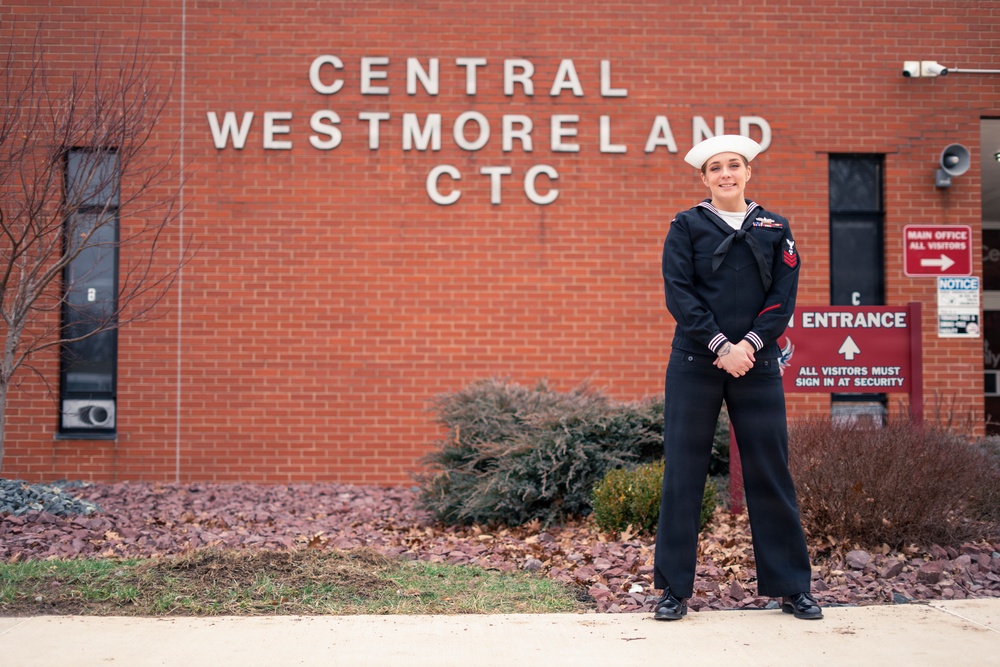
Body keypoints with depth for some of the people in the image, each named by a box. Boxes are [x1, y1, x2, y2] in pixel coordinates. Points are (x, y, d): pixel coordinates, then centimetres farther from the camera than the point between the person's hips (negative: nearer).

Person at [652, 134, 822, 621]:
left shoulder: (774, 230, 11)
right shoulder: (686, 227, 5)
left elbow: (784, 296, 3)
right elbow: (678, 294, -5)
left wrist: (750, 343, -11)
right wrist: (720, 345, -14)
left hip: (756, 363, 2)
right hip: (695, 363, -1)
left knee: (770, 471, 5)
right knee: (683, 472, 0)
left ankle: (792, 588, 16)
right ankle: (674, 588, 10)